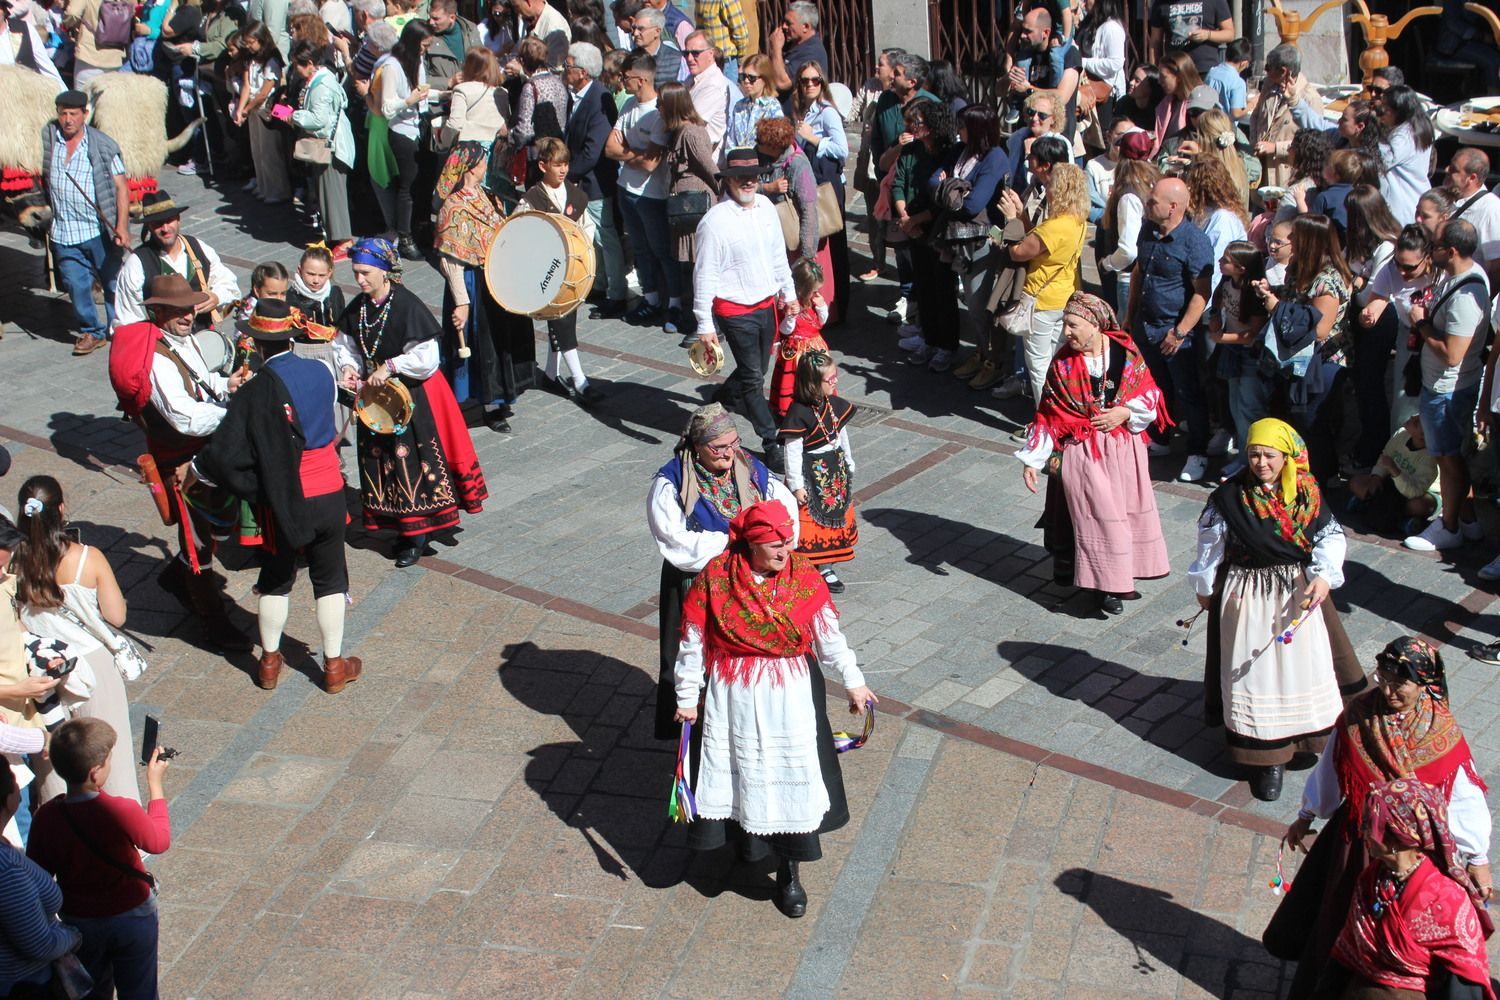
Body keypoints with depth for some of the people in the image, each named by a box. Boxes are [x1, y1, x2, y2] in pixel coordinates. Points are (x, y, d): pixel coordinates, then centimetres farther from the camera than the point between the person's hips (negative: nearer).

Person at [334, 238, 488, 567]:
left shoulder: (407, 305, -19)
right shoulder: (357, 308, 0)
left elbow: (427, 358, -20)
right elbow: (345, 345, 11)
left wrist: (390, 366, -21)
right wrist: (349, 367, -8)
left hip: (414, 396, -7)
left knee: (415, 460, -1)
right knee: (381, 461, 12)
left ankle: (417, 534, 11)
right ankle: (404, 527, 26)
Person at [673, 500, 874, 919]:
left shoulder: (804, 577, -7)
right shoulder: (715, 578, -13)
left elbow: (829, 636, 3)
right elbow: (693, 641, -4)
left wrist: (853, 682, 6)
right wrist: (687, 697, 0)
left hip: (790, 698, 1)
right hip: (734, 698, -1)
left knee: (792, 778, 5)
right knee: (740, 773, 11)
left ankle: (789, 872, 17)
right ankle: (745, 837, 38)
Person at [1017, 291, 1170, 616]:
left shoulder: (1126, 353, -4)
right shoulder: (1062, 364, -6)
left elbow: (1150, 395, 3)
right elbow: (1048, 416, -3)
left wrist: (1123, 413, -15)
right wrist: (1032, 460, -7)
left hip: (1124, 448, 2)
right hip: (1082, 452, -2)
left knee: (1130, 510, 7)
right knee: (1097, 515, -4)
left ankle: (1124, 575, 24)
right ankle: (1106, 586, 3)